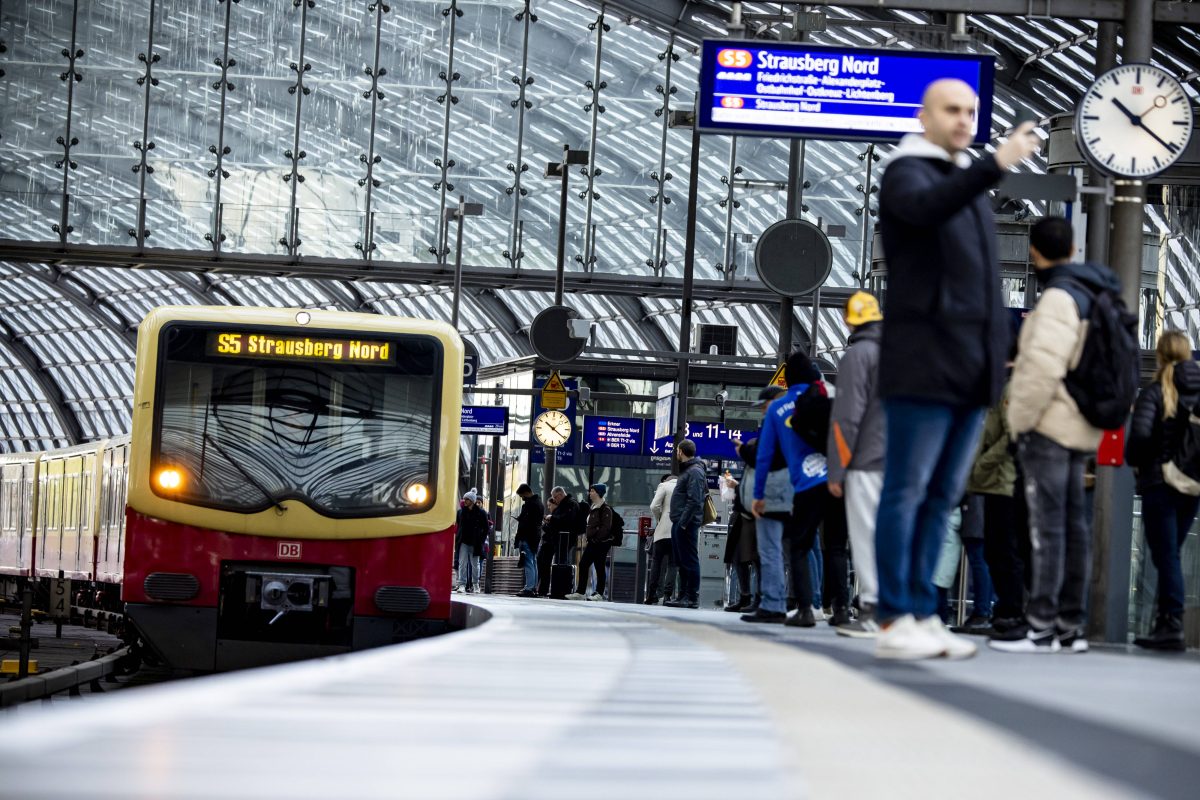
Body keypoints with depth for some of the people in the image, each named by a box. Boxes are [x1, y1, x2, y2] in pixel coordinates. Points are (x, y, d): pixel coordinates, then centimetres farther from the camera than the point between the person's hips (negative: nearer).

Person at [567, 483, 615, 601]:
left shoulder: (605, 509, -11)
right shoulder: (593, 508, 18)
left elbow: (606, 527, -18)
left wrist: (596, 539, -21)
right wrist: (589, 540, 16)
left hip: (601, 542, -9)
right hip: (592, 542, 9)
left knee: (600, 567, -3)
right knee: (583, 564, 3)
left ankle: (599, 593, 3)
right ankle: (580, 592, 5)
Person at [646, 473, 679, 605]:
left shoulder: (664, 486, 5)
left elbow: (654, 507, -6)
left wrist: (659, 520, 9)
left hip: (664, 530, -3)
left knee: (656, 562, 3)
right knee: (673, 563, 6)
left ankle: (651, 596, -1)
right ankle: (668, 593, -9)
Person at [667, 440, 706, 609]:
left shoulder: (694, 472, -11)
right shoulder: (687, 470, 20)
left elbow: (694, 501, -19)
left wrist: (683, 523, -22)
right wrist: (678, 522, 16)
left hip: (686, 524, -11)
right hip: (679, 523, 11)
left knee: (689, 561, -9)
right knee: (682, 562, 13)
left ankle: (692, 598, -9)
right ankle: (683, 595, 17)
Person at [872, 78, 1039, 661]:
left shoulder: (970, 184, 21)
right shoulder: (906, 173, -3)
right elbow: (927, 208, -28)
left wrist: (997, 357, 17)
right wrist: (996, 164, -40)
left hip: (971, 369, 8)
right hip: (923, 361, -8)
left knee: (942, 496, 6)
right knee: (907, 491, -7)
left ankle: (922, 617, 8)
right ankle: (895, 621, -8)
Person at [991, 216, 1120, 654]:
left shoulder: (1059, 297, -14)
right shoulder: (1093, 297, 17)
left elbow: (1044, 366, -23)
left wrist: (1022, 417, -15)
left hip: (1050, 425, -10)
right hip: (1081, 429, 10)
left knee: (1047, 524, -10)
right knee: (1073, 523, 10)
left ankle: (1041, 625, -11)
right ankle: (1070, 625, 13)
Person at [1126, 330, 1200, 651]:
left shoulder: (1154, 392, -9)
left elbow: (1140, 432, -21)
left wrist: (1134, 460, -2)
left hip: (1159, 483, -5)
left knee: (1166, 556, -3)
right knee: (1170, 554, 15)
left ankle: (1172, 626, -9)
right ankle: (1164, 623, 17)